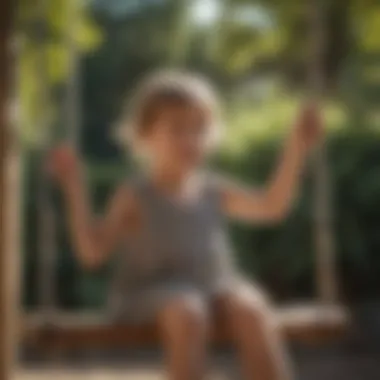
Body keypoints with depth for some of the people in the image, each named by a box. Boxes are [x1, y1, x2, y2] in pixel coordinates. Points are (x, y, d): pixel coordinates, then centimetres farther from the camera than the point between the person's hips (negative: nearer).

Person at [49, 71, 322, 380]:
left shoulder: (212, 190, 12)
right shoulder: (135, 196, 0)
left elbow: (271, 207, 9)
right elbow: (93, 251, -6)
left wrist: (295, 152, 2)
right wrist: (75, 188, -13)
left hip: (216, 283, 4)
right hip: (156, 289, -4)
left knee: (251, 308, -26)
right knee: (186, 313, -36)